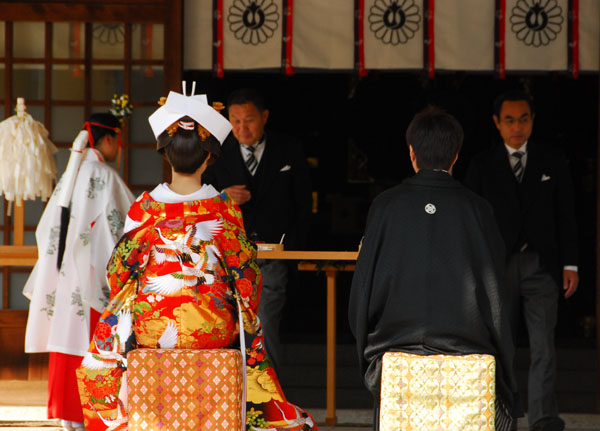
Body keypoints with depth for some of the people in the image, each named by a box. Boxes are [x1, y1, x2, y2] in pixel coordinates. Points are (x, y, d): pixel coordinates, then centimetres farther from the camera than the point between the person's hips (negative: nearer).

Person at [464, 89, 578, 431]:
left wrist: (570, 264, 1)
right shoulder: (482, 166, 7)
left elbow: (566, 216, 8)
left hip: (541, 265, 0)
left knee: (544, 345, -10)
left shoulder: (553, 162, 8)